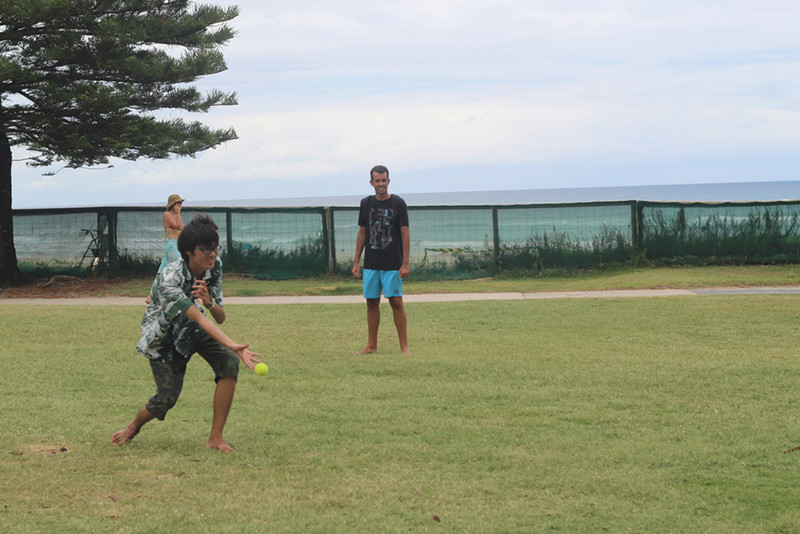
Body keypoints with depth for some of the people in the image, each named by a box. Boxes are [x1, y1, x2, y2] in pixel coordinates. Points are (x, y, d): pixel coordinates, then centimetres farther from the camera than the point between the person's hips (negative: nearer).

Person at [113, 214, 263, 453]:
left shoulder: (214, 267, -16)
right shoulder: (169, 280, -36)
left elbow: (220, 318, -12)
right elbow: (199, 319, -45)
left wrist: (209, 301, -35)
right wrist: (233, 345, -57)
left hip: (192, 329, 5)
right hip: (163, 337, -5)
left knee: (229, 362, -21)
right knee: (167, 398, -8)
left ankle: (216, 438, -14)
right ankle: (134, 426, 29)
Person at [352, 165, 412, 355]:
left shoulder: (398, 203, -3)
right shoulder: (366, 203, 9)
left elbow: (405, 234, -4)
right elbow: (362, 233, 14)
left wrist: (405, 264, -11)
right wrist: (356, 262, 10)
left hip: (393, 265, -4)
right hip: (370, 264, 4)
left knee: (396, 302, -7)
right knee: (372, 303, 7)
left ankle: (404, 346, -4)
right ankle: (371, 345, 14)